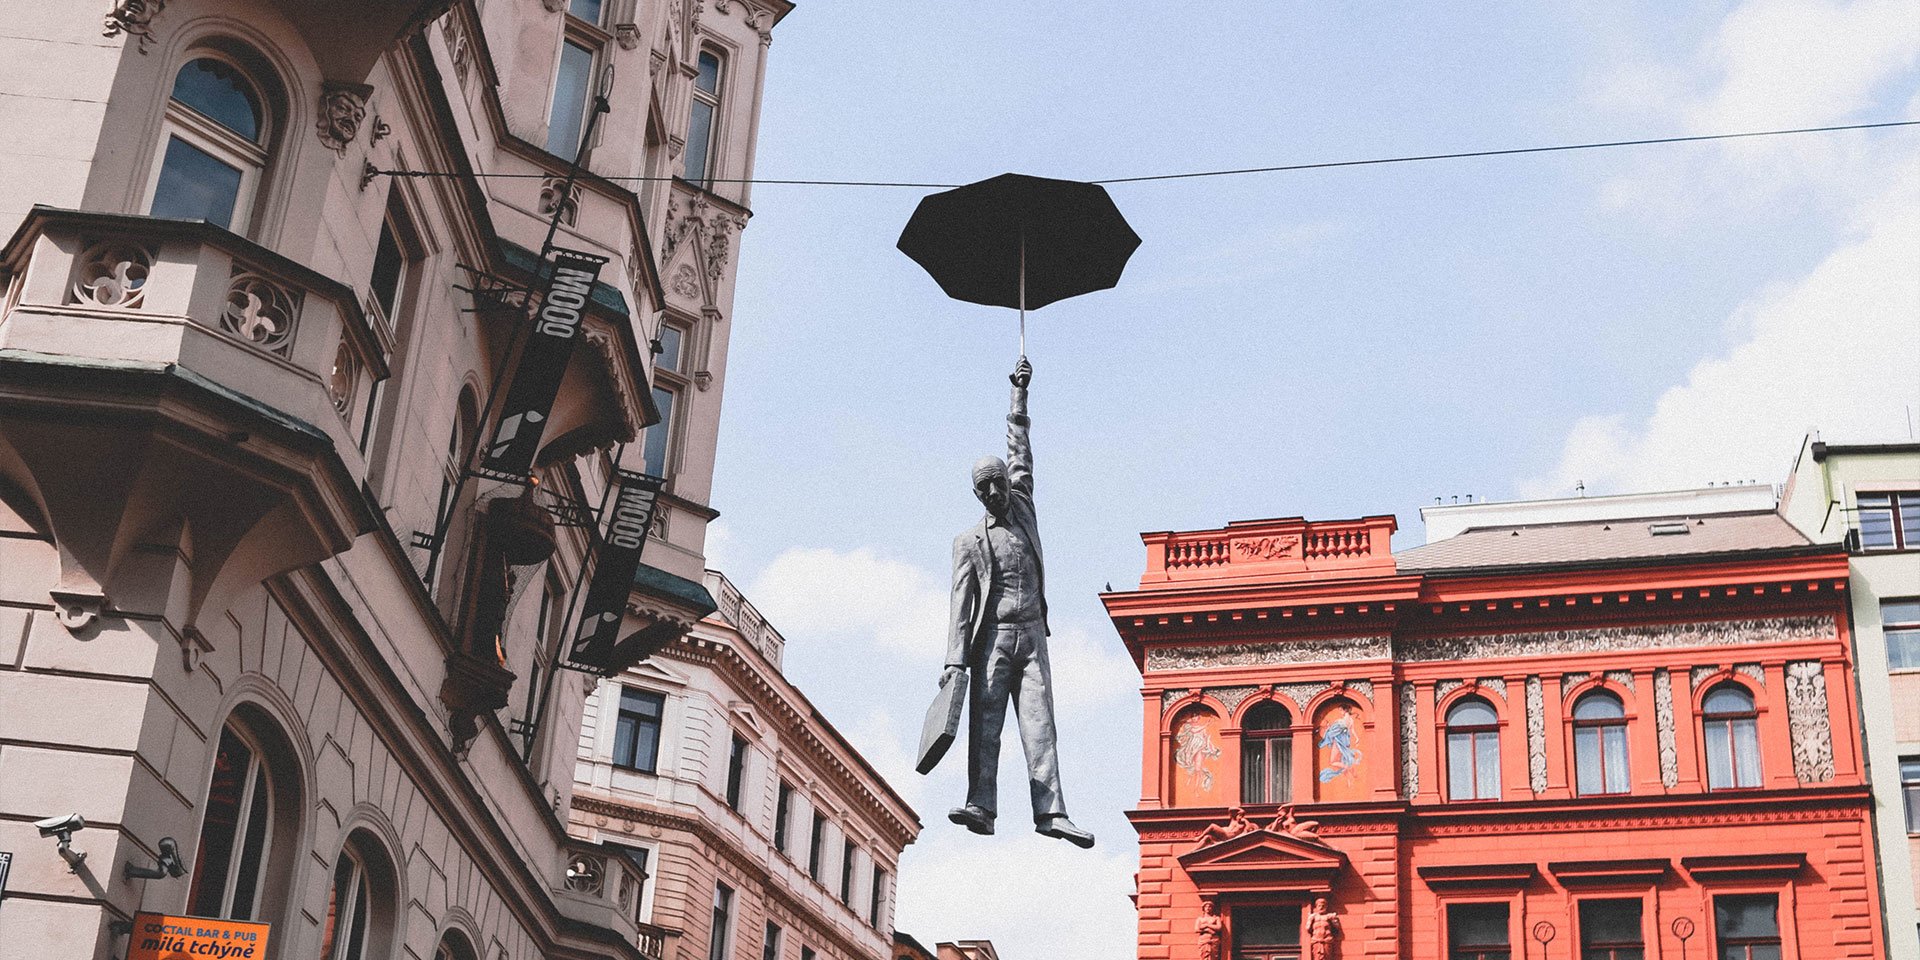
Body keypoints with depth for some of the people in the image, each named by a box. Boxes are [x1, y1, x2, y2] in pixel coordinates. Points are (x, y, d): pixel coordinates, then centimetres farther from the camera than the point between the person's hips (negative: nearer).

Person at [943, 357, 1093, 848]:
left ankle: (1049, 811, -19)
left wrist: (1020, 397, 27)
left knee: (1039, 720, -9)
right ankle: (980, 804, -18)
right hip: (992, 637, -2)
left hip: (1032, 635, 2)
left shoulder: (1022, 512, 18)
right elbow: (962, 604, 0)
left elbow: (1021, 457, 20)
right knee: (984, 722, -10)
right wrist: (956, 660, -10)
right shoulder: (969, 542, 8)